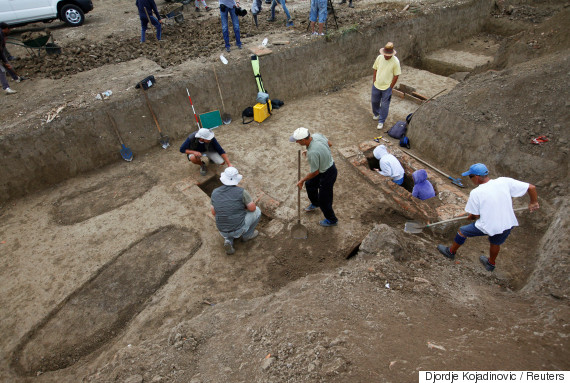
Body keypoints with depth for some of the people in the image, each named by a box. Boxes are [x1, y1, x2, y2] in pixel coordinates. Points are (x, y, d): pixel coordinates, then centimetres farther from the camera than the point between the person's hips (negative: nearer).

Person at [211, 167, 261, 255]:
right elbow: (252, 208, -10)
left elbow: (214, 212, 7)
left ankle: (228, 241, 8)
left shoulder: (215, 192, -3)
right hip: (238, 228, -4)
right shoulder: (241, 192, -17)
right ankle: (247, 235, 28)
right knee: (257, 211, 17)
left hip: (223, 229, 4)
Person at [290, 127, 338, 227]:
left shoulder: (312, 153, -38)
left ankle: (332, 220, 36)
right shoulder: (316, 135, -14)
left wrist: (302, 180, -9)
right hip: (328, 165, 10)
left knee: (324, 200, 10)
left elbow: (315, 172, -25)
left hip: (328, 174, -10)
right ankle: (315, 204, 57)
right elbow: (329, 144, 6)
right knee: (310, 184, 29)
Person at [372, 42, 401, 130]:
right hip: (376, 85, 4)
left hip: (387, 87, -4)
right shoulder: (379, 57, -8)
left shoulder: (395, 61, -18)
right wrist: (374, 81, 3)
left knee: (384, 105, 5)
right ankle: (376, 114, 48)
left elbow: (396, 76, -12)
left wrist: (390, 87, -11)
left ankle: (381, 121, 21)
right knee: (374, 101, 21)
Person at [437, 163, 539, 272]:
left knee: (462, 231, 19)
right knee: (495, 243, 33)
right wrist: (534, 202, 16)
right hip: (508, 225, 5)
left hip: (487, 226, -5)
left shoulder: (475, 193, -16)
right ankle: (491, 264, 57)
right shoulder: (504, 181, -8)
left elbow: (476, 215, -9)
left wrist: (471, 216, 15)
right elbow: (531, 187, -2)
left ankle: (451, 252, 39)